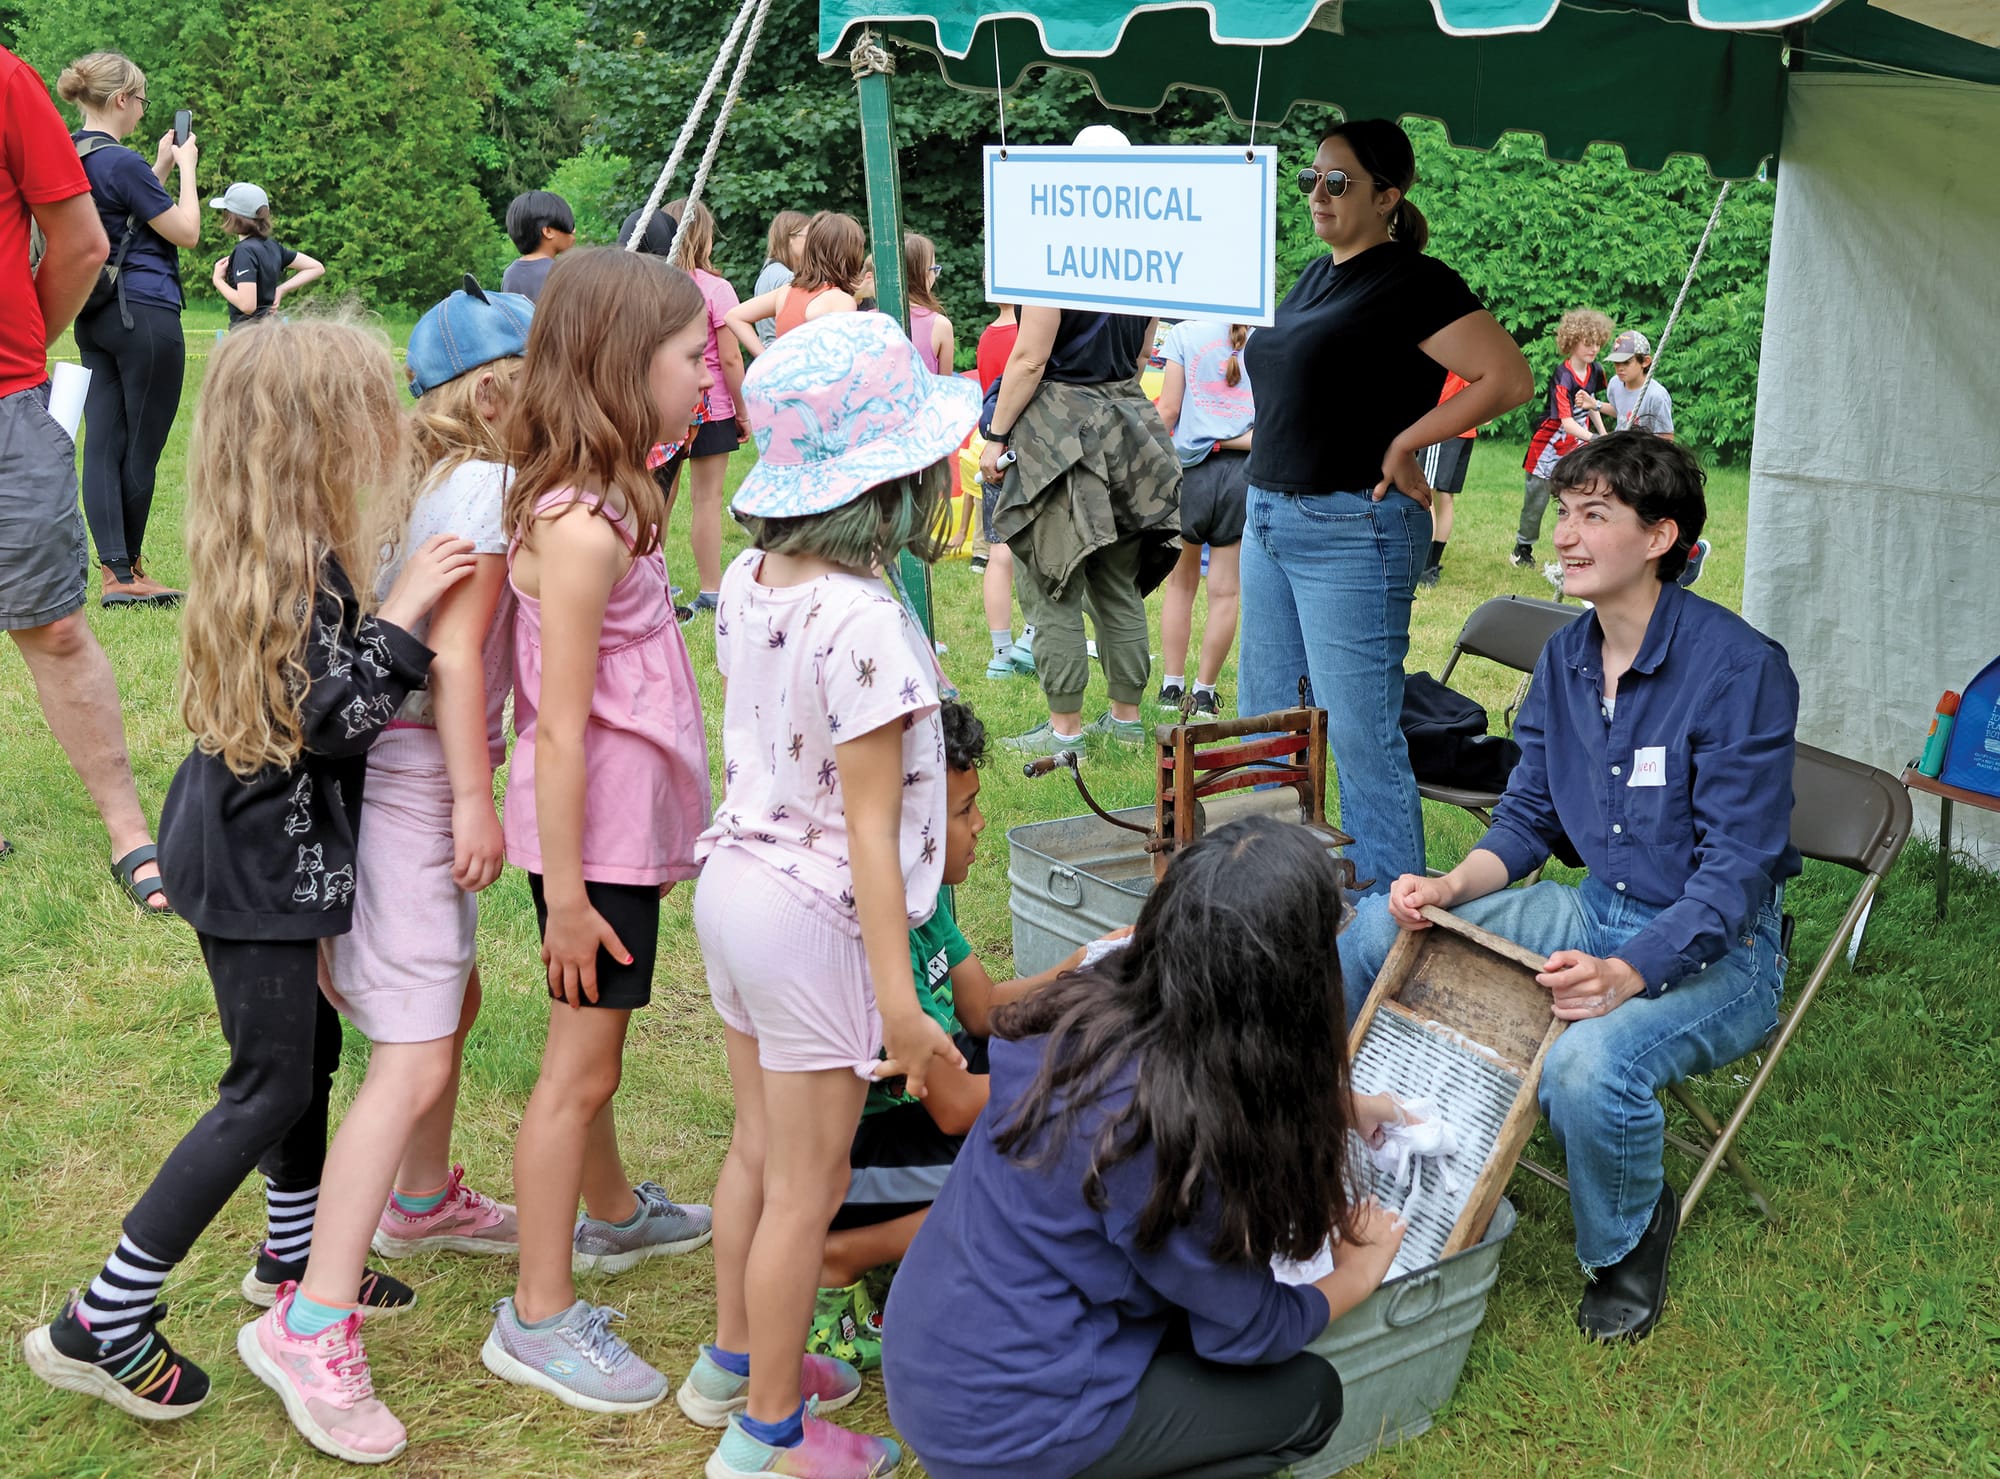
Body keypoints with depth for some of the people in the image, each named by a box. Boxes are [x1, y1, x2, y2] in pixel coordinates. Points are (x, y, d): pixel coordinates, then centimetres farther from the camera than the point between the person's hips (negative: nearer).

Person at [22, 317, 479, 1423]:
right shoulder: (297, 564, -25)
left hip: (266, 844, 10)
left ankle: (292, 1256, 39)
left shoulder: (280, 548, 4)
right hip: (258, 863, -10)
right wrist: (402, 617, -25)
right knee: (270, 1085, -1)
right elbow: (327, 723, -27)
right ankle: (99, 1326, 7)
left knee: (309, 1043, 21)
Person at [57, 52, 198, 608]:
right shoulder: (121, 162, -15)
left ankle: (115, 571, 2)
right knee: (142, 450, 1)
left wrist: (161, 165, 20)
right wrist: (185, 167, 2)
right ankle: (129, 571, 10)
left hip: (94, 316, 9)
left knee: (104, 443, 4)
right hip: (145, 315, -9)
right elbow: (187, 232, -9)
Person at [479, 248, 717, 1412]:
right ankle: (540, 1317, 14)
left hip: (628, 822, 9)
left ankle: (614, 1214, 47)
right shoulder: (584, 527, -24)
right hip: (597, 834, -9)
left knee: (594, 1042, 26)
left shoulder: (600, 498, 6)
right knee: (581, 1063, 1)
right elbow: (560, 728, -23)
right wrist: (565, 896, -20)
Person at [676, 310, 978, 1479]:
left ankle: (736, 1359, 43)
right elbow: (869, 827, -23)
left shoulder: (749, 581, -1)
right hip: (815, 918, -8)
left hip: (735, 882, 8)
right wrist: (900, 1004, -17)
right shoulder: (865, 624, -25)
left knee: (758, 1153, 25)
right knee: (807, 1193, 9)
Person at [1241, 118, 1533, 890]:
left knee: (1361, 738, -6)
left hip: (1350, 531, -9)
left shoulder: (1412, 283, -10)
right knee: (1263, 722, 13)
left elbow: (1509, 377, -19)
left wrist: (1405, 444, -15)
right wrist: (1260, 498, 16)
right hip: (1269, 520, 9)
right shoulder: (1312, 278, 16)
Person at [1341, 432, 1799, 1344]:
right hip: (1596, 912, 7)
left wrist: (1629, 974, -37)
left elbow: (1737, 867, -22)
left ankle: (1626, 1242, -2)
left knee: (1588, 1062, -36)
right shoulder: (1566, 658, 2)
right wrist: (1449, 889, -13)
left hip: (1716, 949, -7)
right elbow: (1526, 820, 8)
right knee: (1377, 927, -5)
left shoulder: (1740, 668, -21)